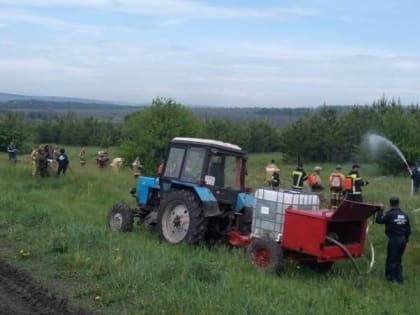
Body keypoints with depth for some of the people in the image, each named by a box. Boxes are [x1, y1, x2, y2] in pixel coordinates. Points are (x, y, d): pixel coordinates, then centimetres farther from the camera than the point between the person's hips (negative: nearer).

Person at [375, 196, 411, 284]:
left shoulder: (390, 214, -15)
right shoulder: (404, 215, 5)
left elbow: (379, 220, -5)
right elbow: (408, 229, 11)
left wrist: (380, 211, 7)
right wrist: (406, 239, 22)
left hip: (394, 240, -6)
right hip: (403, 239, 6)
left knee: (391, 260, 4)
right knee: (398, 259, 17)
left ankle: (391, 277, 7)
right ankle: (399, 278, 20)